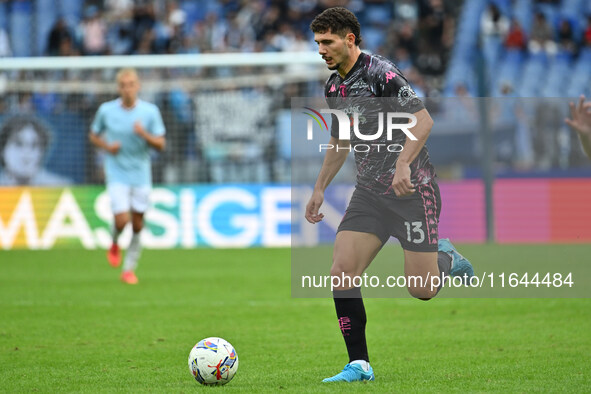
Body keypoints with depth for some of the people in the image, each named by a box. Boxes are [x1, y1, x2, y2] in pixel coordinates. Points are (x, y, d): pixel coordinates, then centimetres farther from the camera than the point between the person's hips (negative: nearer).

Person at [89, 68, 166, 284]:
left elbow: (160, 144, -4)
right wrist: (107, 146, -10)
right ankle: (114, 244, 20)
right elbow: (94, 135, 10)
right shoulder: (106, 110, -4)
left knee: (137, 225, 5)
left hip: (141, 175, 1)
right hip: (117, 175, -1)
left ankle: (129, 269, 19)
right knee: (121, 221, -15)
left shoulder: (150, 111, -5)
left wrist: (144, 134, -23)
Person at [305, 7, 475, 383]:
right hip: (370, 193, 7)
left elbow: (423, 120, -22)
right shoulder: (333, 87, 10)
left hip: (413, 188, -7)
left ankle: (446, 259, 30)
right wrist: (320, 188, 21)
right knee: (342, 271, -11)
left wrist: (403, 165, -32)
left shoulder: (379, 72, -15)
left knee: (421, 290, -6)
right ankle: (359, 365, -4)